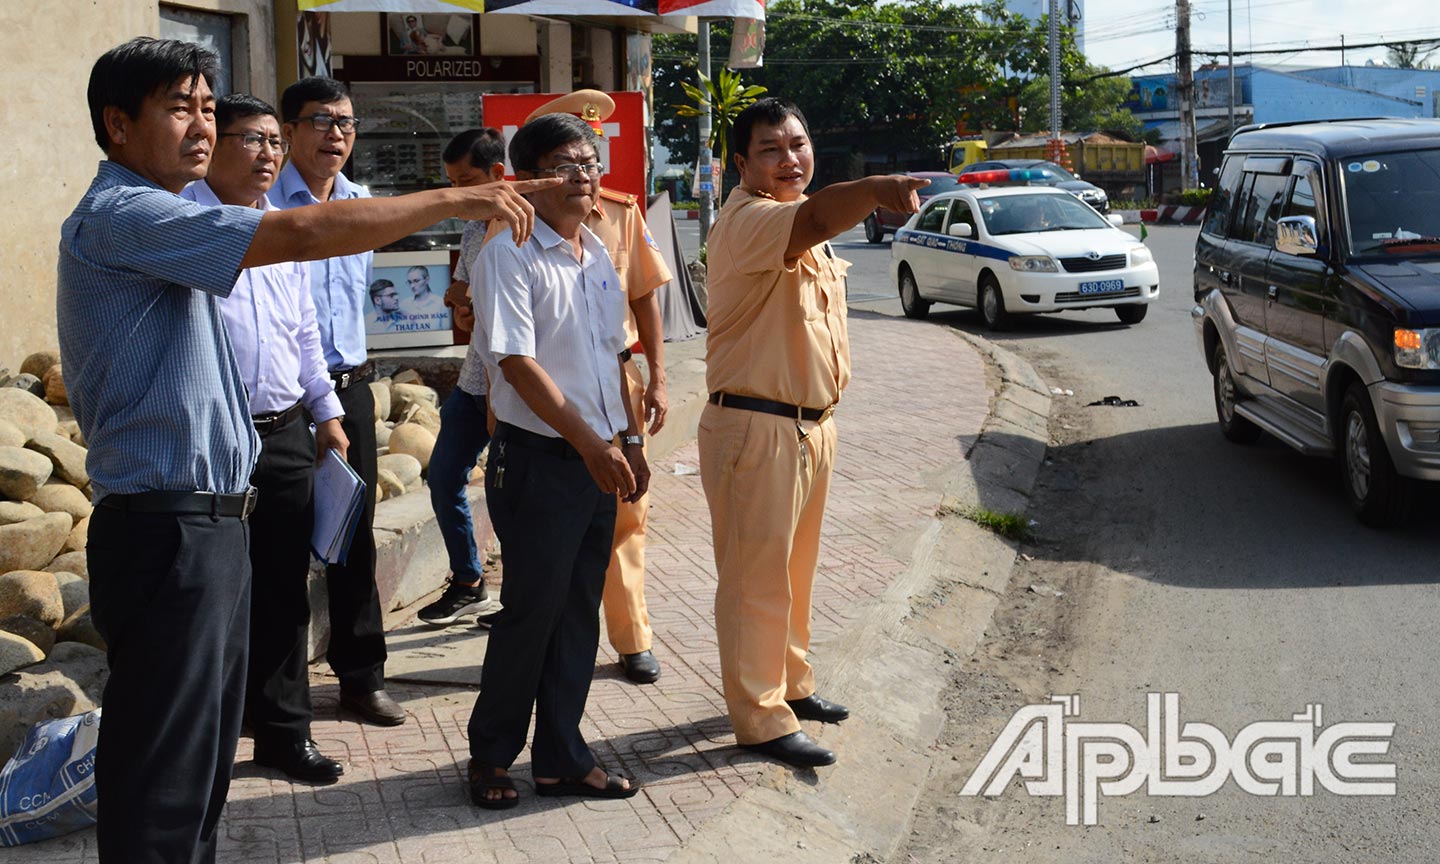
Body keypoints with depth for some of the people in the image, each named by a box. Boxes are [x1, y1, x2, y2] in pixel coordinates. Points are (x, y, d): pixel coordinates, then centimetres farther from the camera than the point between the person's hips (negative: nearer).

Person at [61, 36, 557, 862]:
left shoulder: (155, 220, 18)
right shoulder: (119, 216, -16)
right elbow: (299, 236, -26)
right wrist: (454, 199, -22)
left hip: (214, 521, 11)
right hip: (165, 531, -11)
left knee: (206, 758, 18)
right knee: (163, 775, -4)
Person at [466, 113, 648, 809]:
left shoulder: (598, 255, 12)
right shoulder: (509, 254, -12)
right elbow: (516, 361, -19)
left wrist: (630, 440, 15)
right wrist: (589, 443, -20)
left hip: (598, 460, 7)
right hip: (538, 459, -7)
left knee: (579, 613, 11)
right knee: (533, 610, 0)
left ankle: (561, 757, 22)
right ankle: (491, 753, 19)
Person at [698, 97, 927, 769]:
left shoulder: (803, 225, 13)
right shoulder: (746, 219, -19)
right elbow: (813, 220, -41)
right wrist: (875, 190, -60)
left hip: (811, 423, 10)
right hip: (753, 426, -9)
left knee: (795, 568, 21)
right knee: (756, 575, -1)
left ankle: (791, 683, 36)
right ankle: (759, 718, 9)